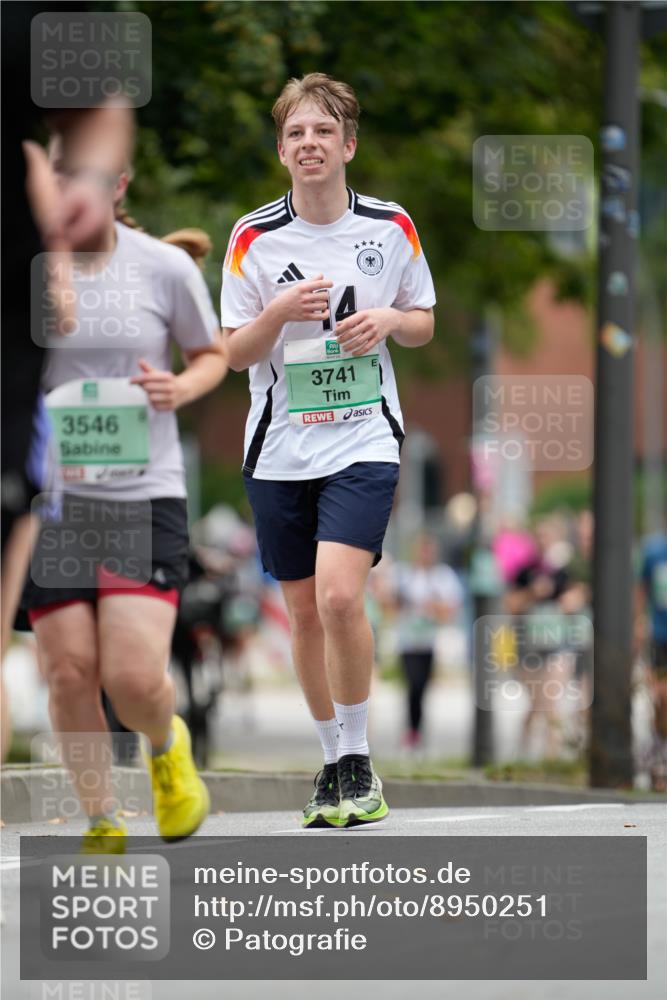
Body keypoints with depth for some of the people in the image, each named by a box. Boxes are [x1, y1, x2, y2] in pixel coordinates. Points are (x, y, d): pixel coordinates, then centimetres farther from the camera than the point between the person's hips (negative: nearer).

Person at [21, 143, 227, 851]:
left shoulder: (167, 268, -1)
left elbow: (212, 353, 15)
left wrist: (181, 387, -7)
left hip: (145, 494, -1)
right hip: (50, 496, 1)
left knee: (134, 677, -12)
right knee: (69, 673, -2)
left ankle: (167, 746, 24)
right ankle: (101, 824, 17)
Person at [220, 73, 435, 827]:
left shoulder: (391, 227, 0)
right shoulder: (253, 237, -2)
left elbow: (424, 324, 12)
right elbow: (233, 353, 1)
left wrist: (388, 320, -10)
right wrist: (279, 313, -18)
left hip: (363, 440, -2)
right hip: (280, 448, 2)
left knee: (340, 597, -20)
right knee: (303, 611, 8)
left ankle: (358, 758, -5)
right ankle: (332, 759, 24)